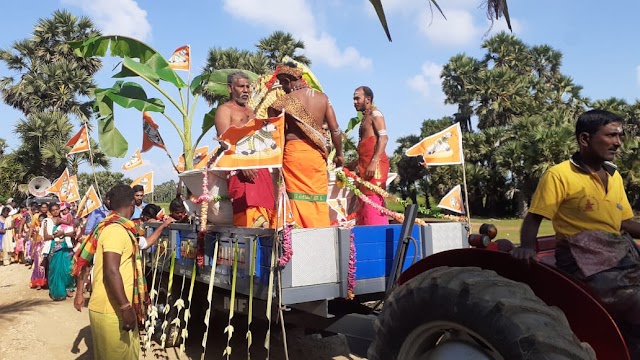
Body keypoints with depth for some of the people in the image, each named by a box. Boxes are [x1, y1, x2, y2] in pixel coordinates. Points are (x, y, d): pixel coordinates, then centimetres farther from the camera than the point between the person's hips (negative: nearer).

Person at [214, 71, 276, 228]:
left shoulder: (250, 111, 28)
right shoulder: (225, 110, 3)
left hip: (260, 166, 8)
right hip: (241, 168, -8)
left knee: (266, 208, 2)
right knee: (249, 215, -18)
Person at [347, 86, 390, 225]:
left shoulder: (375, 113, -3)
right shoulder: (365, 117, 23)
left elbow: (383, 138, -16)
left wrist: (373, 162, -25)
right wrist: (355, 163, 28)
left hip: (374, 165, -10)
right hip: (365, 165, 10)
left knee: (374, 202, -13)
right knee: (364, 203, 9)